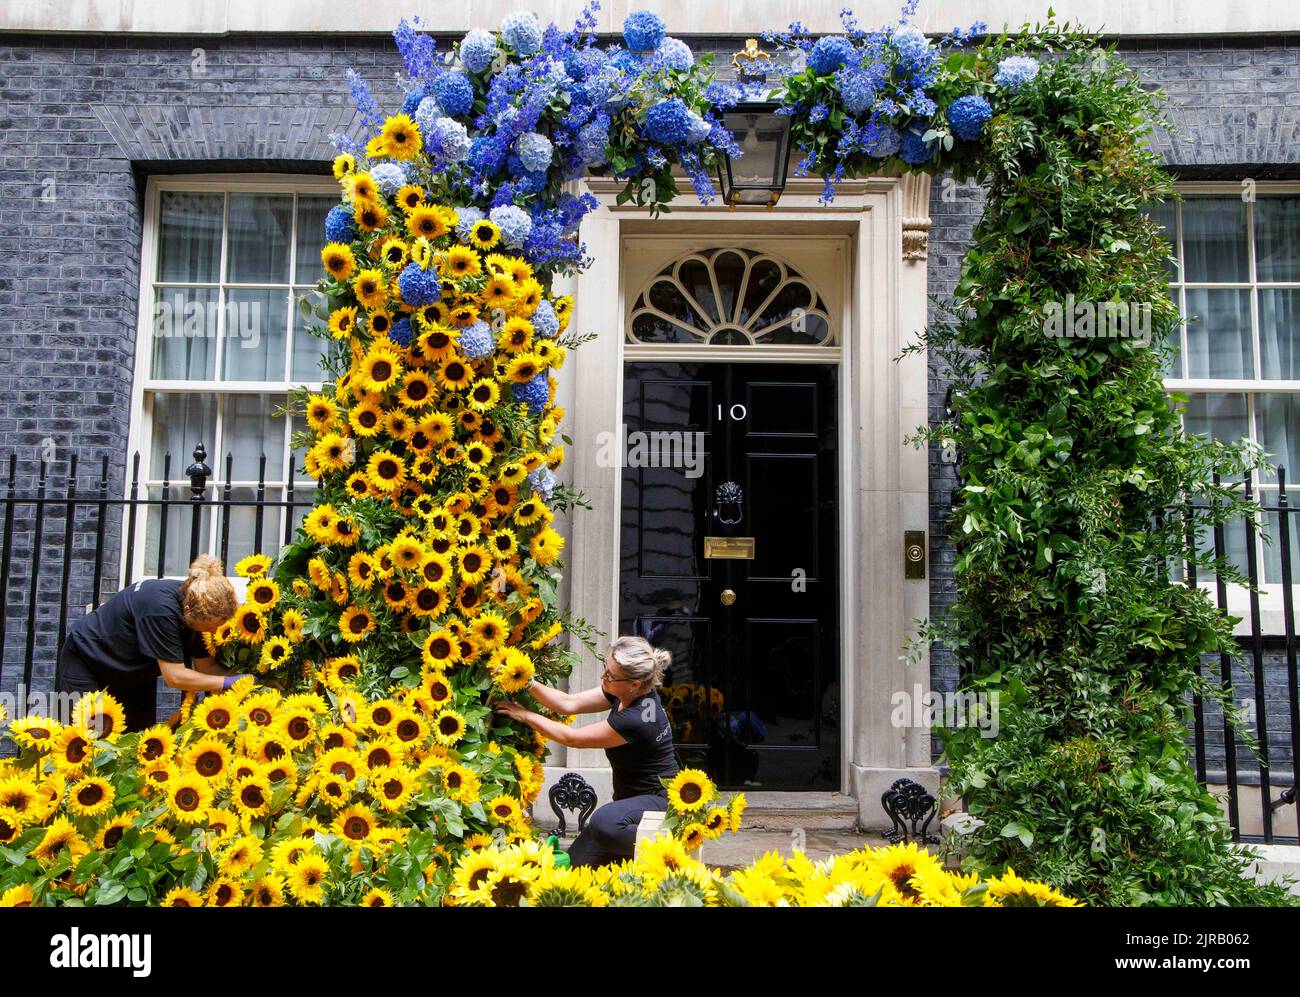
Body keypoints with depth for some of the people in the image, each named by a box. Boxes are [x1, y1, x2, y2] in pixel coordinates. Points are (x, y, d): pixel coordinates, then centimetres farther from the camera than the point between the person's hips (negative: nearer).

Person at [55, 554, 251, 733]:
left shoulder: (196, 604, -17)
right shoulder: (161, 607, -39)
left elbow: (206, 665, -8)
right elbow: (175, 677, -35)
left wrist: (241, 676, -21)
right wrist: (230, 682, -33)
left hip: (134, 671, 7)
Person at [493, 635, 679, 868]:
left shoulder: (635, 720, -31)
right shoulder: (625, 694, -6)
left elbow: (570, 737, -19)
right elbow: (570, 703, -3)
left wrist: (525, 715, -10)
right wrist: (529, 683, -16)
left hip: (659, 800, -8)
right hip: (633, 798, 8)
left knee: (604, 822, -39)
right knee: (573, 865, -3)